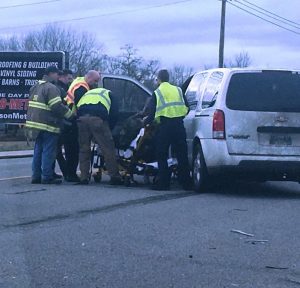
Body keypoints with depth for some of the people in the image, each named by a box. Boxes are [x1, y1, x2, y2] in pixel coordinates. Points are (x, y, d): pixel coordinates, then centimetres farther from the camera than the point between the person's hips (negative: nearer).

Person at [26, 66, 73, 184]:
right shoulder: (51, 88, -13)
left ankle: (36, 176, 15)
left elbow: (31, 104, 24)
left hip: (35, 122, 9)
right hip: (48, 125, -9)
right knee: (48, 151, -5)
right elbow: (57, 106, -19)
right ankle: (47, 177, -5)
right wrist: (70, 114, -9)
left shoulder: (36, 86, 18)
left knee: (38, 150, 13)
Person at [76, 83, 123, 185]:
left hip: (82, 118, 4)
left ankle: (84, 177, 11)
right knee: (108, 149, 2)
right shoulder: (109, 94, 28)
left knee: (84, 149, 14)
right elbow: (114, 114, 16)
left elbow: (78, 109, 32)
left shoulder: (87, 94, 40)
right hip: (97, 119, -4)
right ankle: (115, 177, 3)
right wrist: (109, 128, 25)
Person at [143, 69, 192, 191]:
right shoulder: (178, 90, 14)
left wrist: (145, 122, 16)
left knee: (162, 155, 4)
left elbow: (152, 112, -1)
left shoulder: (157, 93, 2)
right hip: (179, 124, 4)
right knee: (182, 155, 8)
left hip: (165, 126, -4)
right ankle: (186, 182, 9)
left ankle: (163, 183, 0)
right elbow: (186, 108, 13)